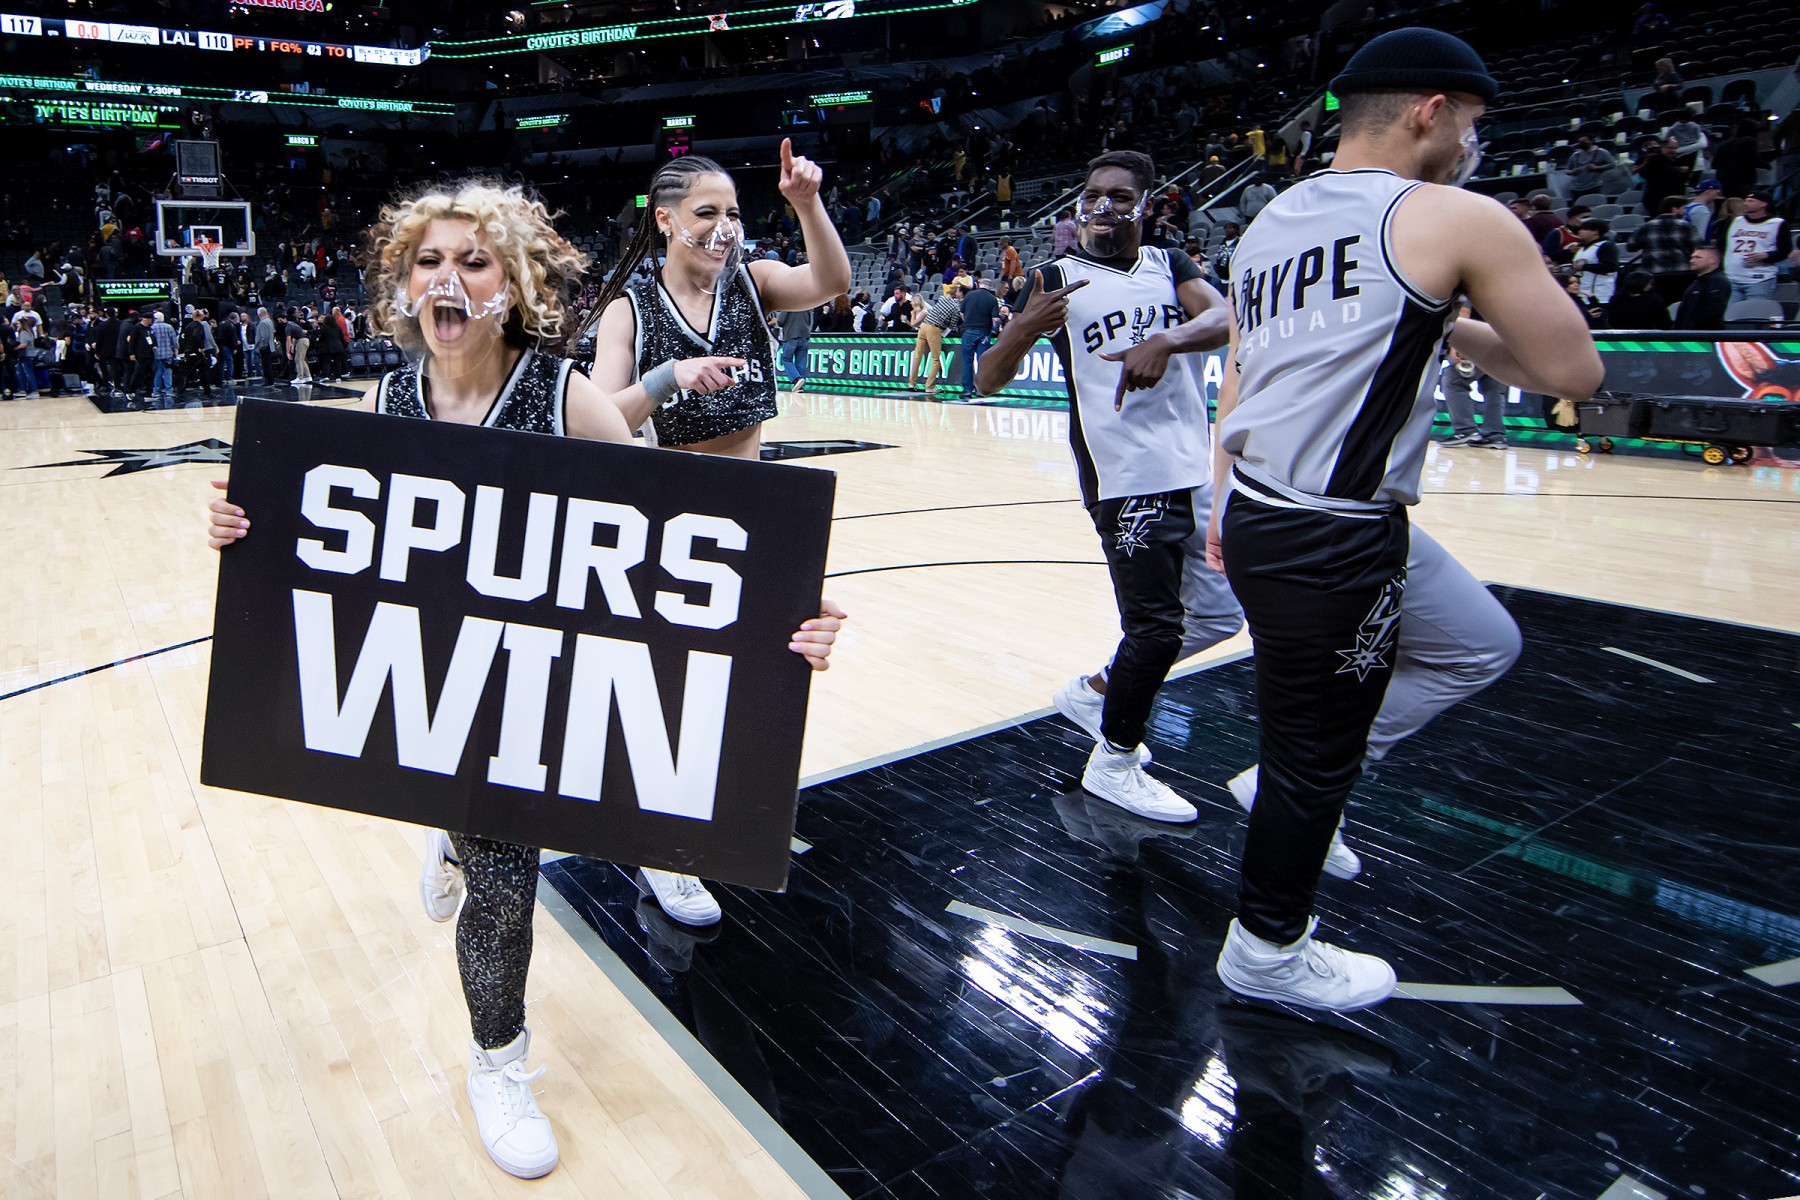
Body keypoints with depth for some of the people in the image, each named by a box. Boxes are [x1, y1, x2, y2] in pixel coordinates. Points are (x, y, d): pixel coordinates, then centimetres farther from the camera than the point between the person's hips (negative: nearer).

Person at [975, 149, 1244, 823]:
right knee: (1157, 625, -6)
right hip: (1124, 480, -6)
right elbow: (987, 383, -7)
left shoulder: (1170, 267, 11)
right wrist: (1023, 330, -27)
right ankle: (1113, 764, 14)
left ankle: (1093, 693, 30)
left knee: (1217, 616, 13)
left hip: (1195, 472, 6)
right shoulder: (1058, 279, 0)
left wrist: (1165, 341, -31)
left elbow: (1224, 318, -10)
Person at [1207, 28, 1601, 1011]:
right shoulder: (1457, 219, -8)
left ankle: (1295, 785, 28)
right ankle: (1267, 951, 29)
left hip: (1258, 515, 8)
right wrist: (1462, 331, 11)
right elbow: (1570, 373, -4)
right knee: (1311, 755, 9)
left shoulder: (1268, 223, 13)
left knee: (1480, 645, 25)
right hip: (1335, 541, -8)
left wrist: (1227, 505, 22)